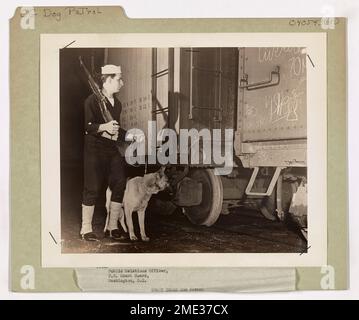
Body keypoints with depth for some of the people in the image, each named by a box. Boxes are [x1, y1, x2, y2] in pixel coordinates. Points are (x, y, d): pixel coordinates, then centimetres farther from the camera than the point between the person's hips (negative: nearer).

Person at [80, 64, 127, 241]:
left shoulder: (117, 103, 17)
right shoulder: (92, 100, -7)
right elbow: (88, 126, -14)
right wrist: (104, 127, -29)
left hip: (113, 149, 7)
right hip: (95, 149, -7)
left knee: (119, 185, 1)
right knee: (93, 188, -6)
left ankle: (112, 226, 12)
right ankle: (86, 228, 7)